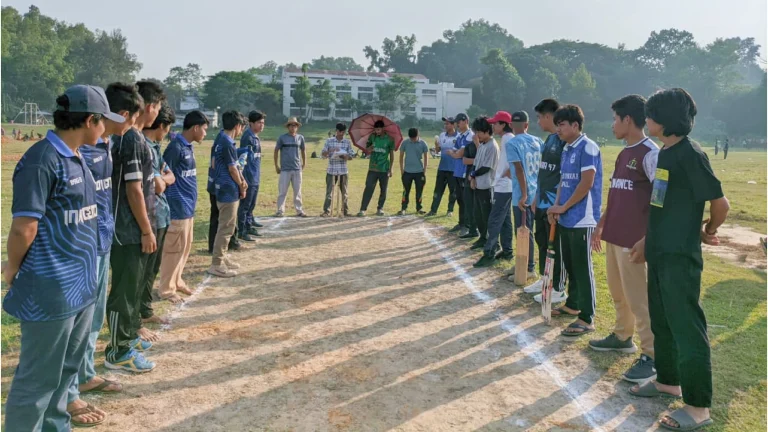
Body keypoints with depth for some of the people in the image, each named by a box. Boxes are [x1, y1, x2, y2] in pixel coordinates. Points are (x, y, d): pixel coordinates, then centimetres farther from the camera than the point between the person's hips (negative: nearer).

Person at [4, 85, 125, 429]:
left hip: (80, 283, 9)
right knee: (39, 376, 5)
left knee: (67, 365, 23)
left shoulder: (77, 157, 10)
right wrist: (13, 269, -3)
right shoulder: (42, 160, -19)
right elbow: (24, 227, -19)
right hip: (50, 289, -9)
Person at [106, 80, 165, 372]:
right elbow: (133, 190, -21)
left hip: (131, 228, 10)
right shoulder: (133, 140, -19)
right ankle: (118, 352, 11)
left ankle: (129, 336, 34)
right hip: (130, 230, -10)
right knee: (125, 289, 0)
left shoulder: (128, 136, 11)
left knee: (133, 286, 20)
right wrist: (147, 231, -17)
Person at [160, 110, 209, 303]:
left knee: (185, 247, 17)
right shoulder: (176, 147, -18)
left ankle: (177, 281, 31)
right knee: (174, 249, 0)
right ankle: (166, 289, 11)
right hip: (178, 207, -9)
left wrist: (190, 200, 16)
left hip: (189, 207, 9)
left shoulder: (188, 147, 11)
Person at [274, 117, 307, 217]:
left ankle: (299, 210, 15)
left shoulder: (300, 138, 6)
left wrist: (304, 164, 16)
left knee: (297, 191, 8)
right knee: (282, 191, -1)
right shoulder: (282, 137, -1)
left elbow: (303, 150, 18)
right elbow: (276, 151, 5)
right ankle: (280, 210, 7)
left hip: (297, 169, 2)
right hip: (285, 169, -2)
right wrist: (276, 166, 4)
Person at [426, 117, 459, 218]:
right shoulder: (442, 135, 7)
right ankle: (433, 209, 11)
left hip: (453, 168, -4)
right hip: (442, 167, 4)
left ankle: (450, 210, 18)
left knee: (453, 190, 5)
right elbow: (437, 150, 10)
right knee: (438, 189, 6)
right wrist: (436, 144, -10)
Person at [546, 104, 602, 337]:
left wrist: (563, 207, -13)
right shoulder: (566, 149, 14)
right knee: (569, 265, 17)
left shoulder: (588, 147, -13)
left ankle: (587, 319, 2)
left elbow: (587, 183, -19)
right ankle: (573, 305, 31)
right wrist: (556, 206, 4)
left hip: (582, 219, -9)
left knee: (582, 268, -5)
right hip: (566, 219, 9)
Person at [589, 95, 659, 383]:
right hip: (613, 236, 9)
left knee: (638, 299, -3)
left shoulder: (650, 154, -13)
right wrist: (601, 225, 24)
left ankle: (652, 356, 7)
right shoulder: (624, 154, 14)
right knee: (618, 293, 19)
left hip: (633, 240, -9)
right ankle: (622, 337, 35)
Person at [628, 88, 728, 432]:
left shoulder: (690, 154, -17)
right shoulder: (665, 153, 11)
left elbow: (720, 203, -15)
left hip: (680, 257, -9)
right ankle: (668, 381, 35)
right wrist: (647, 240, 19)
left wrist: (707, 232, 2)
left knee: (687, 328, -1)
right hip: (660, 254, 9)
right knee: (662, 322, 19)